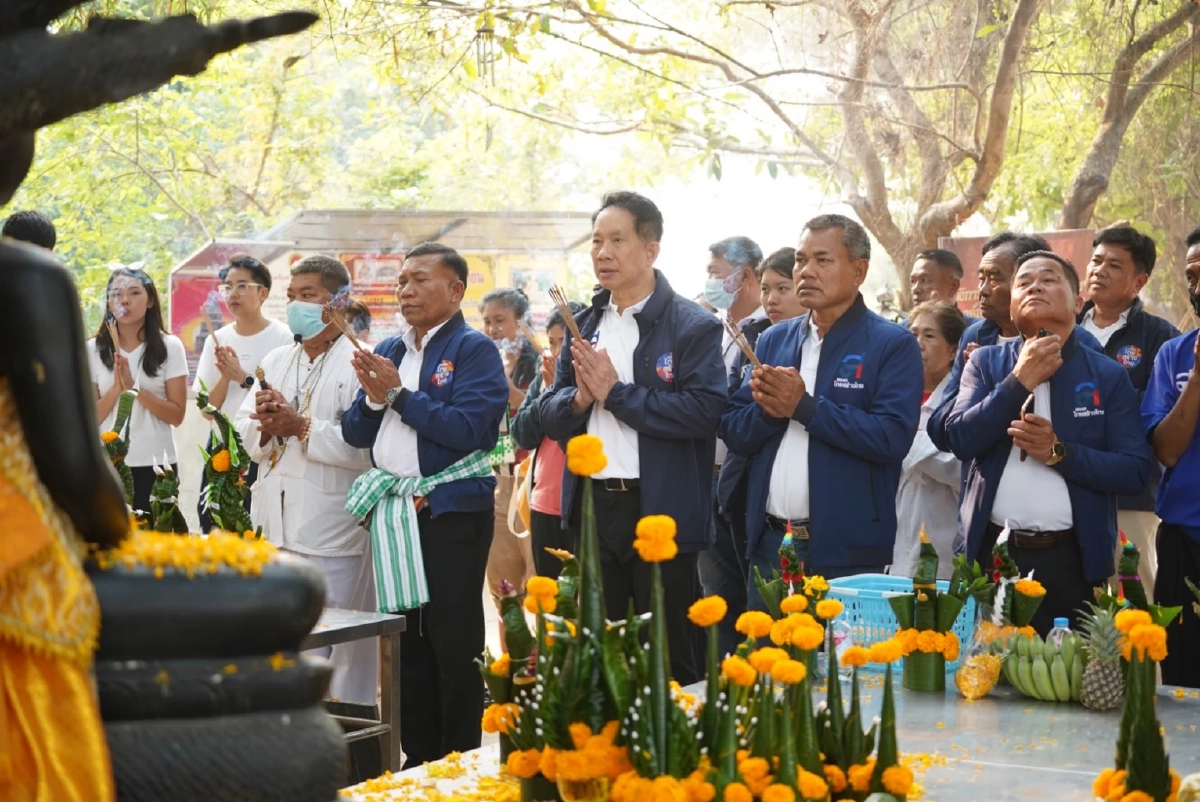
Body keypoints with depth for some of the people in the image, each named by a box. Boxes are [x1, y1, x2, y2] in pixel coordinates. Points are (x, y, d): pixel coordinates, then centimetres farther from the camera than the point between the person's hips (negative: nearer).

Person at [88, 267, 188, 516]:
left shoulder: (170, 346, 0)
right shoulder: (93, 349, 3)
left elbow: (177, 415, -5)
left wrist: (135, 388, -16)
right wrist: (116, 388, -14)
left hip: (156, 465, -1)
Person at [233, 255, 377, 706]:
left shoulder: (359, 364, -7)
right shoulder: (275, 361, 17)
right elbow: (244, 431, 14)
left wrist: (302, 426, -17)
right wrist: (266, 425, -7)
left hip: (333, 530, -7)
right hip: (274, 525, 7)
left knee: (342, 645, -2)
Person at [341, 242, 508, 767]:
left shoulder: (474, 350, -6)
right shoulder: (388, 351, 14)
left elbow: (469, 429, -19)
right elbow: (355, 433, 14)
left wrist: (398, 394, -15)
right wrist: (373, 399, -7)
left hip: (451, 512, -7)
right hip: (394, 512, 7)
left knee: (454, 645, -3)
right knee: (407, 644, 11)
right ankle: (417, 759, 19)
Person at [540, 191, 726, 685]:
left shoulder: (692, 327, -6)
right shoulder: (585, 325, 14)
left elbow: (704, 411, -19)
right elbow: (550, 415, 13)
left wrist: (616, 393, -17)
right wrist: (578, 398, -10)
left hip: (661, 511, -6)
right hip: (591, 508, 6)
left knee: (669, 657, 2)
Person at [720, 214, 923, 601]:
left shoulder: (893, 346, -4)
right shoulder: (773, 341, 12)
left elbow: (894, 437, -17)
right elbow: (733, 433, 8)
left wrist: (804, 406, -19)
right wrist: (769, 408, -13)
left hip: (848, 552, -5)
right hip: (770, 544, 5)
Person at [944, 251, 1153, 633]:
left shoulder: (1107, 375, 3)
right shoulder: (986, 363, 7)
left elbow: (1136, 471, -3)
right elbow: (960, 440, -6)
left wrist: (1059, 452, -16)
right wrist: (1021, 379, -12)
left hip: (1072, 559, -1)